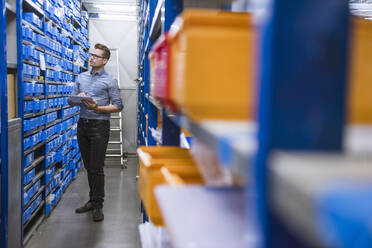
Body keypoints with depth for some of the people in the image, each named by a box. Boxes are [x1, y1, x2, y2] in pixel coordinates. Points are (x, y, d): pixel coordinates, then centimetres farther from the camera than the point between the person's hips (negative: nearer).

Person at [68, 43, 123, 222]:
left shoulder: (110, 81, -3)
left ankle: (97, 205, 6)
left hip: (99, 126, -5)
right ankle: (92, 200, 26)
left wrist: (97, 108, -18)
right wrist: (77, 98, -8)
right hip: (82, 124, 6)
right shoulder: (81, 77, 13)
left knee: (96, 168, -4)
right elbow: (71, 101, 15)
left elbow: (118, 106, -6)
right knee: (88, 166, 13)